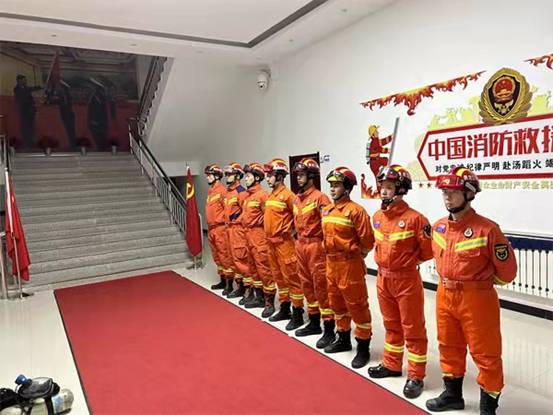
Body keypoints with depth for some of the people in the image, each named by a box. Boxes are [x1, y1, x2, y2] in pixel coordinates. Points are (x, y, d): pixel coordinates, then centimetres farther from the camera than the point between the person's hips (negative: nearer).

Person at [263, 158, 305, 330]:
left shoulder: (287, 195, -14)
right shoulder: (271, 195, 11)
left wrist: (291, 231, -8)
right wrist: (270, 235, 16)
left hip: (284, 242, -9)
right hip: (271, 242, 9)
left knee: (291, 277, -1)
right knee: (279, 276, 16)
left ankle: (298, 314, 8)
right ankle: (284, 310, 29)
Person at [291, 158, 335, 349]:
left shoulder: (320, 197, -14)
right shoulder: (297, 199, 11)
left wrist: (324, 243, -15)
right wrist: (299, 239, 17)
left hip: (315, 246, -8)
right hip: (301, 245, 8)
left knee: (321, 288, -2)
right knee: (307, 285, 16)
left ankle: (329, 331, 8)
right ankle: (314, 323, 30)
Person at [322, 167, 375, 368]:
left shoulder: (356, 211, -16)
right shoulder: (327, 210, 8)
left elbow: (367, 240, -14)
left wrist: (354, 256, -2)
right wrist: (332, 255, 15)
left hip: (350, 265, -8)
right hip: (331, 263, 8)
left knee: (357, 306, 3)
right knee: (337, 303, 19)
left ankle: (363, 348, 16)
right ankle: (343, 339, 37)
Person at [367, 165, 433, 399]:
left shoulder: (414, 218, -17)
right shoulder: (377, 217, 4)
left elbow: (428, 251, -11)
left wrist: (407, 261, -1)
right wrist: (384, 261, 7)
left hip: (407, 279, -6)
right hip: (383, 278, 7)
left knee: (413, 329, 7)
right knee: (391, 325, 21)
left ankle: (416, 376, 20)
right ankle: (392, 365, 37)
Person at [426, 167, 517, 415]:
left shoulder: (487, 229, -18)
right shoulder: (438, 227, 2)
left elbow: (507, 270, -10)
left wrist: (479, 283, 2)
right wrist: (448, 281, 14)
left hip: (476, 299, -6)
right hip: (444, 296, 7)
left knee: (485, 354, 8)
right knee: (449, 347, 19)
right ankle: (452, 394, 39)